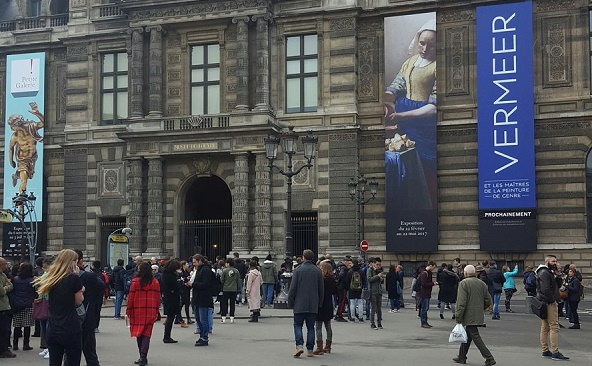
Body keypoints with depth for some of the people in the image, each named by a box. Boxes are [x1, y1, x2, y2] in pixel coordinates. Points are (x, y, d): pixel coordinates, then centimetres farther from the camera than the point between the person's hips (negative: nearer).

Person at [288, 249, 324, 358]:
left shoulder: (298, 270, -6)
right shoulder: (318, 271, 4)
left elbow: (293, 288, -7)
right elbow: (321, 289, 8)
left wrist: (290, 302, 2)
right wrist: (319, 303, 17)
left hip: (299, 304, -3)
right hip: (313, 305, 3)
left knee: (298, 325, 6)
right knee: (311, 327, 9)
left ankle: (299, 346, -12)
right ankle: (310, 350, 6)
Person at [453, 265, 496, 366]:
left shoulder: (464, 283, -11)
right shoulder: (482, 283, 10)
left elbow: (461, 302, -17)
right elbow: (488, 301, 11)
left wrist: (458, 317, -13)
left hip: (469, 316, -8)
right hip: (479, 316, 8)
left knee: (475, 337, -6)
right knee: (467, 336, 18)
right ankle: (461, 357, 27)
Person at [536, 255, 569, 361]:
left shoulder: (547, 272, 22)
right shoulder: (544, 273, -14)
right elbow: (545, 289, -24)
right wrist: (552, 300, -18)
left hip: (545, 303, 11)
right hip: (549, 303, -11)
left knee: (545, 327, 12)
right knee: (554, 327, -11)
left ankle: (545, 351, 17)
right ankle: (555, 353, -13)